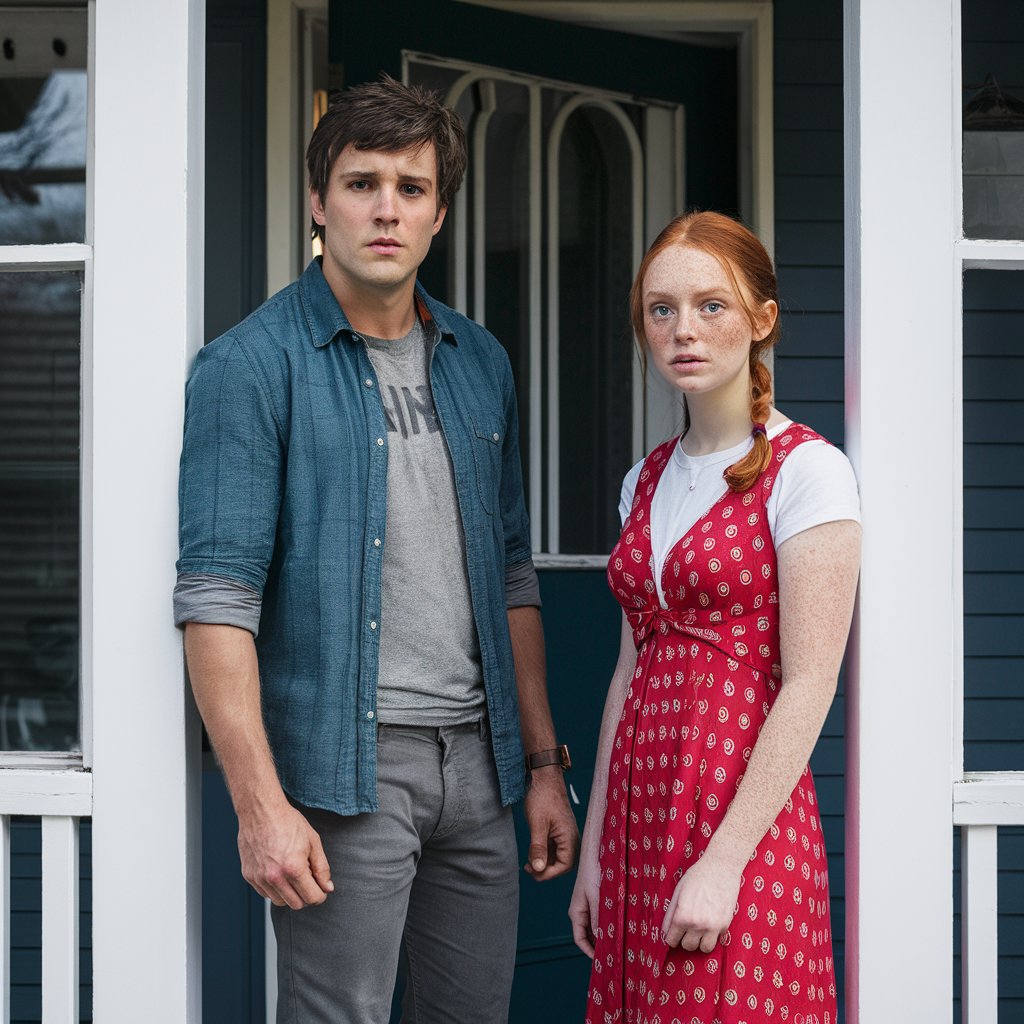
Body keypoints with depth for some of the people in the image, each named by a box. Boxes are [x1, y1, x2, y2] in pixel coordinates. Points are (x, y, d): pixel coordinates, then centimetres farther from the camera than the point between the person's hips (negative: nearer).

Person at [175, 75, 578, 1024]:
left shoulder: (479, 362, 13)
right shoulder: (251, 365, -6)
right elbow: (216, 596, -12)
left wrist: (543, 763, 13)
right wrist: (259, 803, -19)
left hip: (476, 760, 6)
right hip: (343, 763, -6)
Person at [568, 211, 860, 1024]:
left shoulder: (806, 470, -8)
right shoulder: (648, 480, 13)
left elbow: (808, 685, -14)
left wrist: (724, 860, -18)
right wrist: (595, 849, 13)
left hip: (747, 811, -6)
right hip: (641, 807, 6)